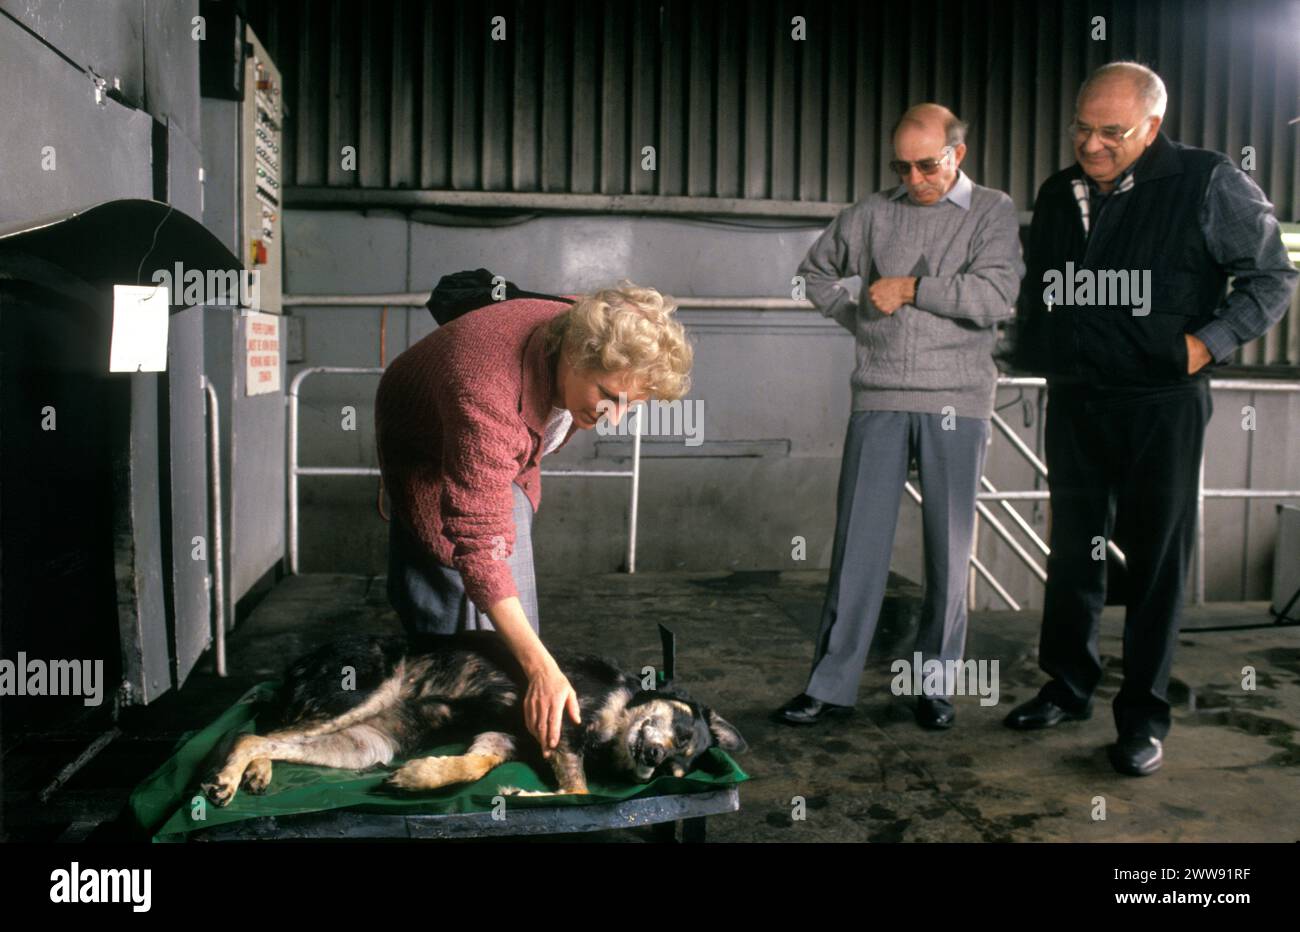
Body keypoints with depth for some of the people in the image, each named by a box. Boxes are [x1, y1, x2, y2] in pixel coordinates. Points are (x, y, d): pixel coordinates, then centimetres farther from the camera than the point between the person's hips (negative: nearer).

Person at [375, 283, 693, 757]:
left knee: (514, 637, 2)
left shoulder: (591, 349, -22)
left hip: (506, 457, 6)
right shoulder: (485, 392, -46)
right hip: (428, 465, -6)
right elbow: (478, 545, -46)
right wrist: (542, 668, -50)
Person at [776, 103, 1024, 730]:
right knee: (858, 542, 1)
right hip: (879, 399, 2)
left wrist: (910, 288, -10)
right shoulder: (874, 212, 11)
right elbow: (815, 269, 25)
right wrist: (857, 319, 12)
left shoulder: (993, 212, 4)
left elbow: (998, 296, -11)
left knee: (948, 550, 4)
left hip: (955, 401, -1)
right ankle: (831, 685, 7)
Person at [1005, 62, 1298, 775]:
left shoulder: (1207, 183, -7)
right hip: (1072, 402, 5)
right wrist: (1035, 355, 10)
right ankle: (1068, 687, 26)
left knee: (1155, 557, 2)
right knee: (1072, 550, 12)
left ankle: (1143, 716, 12)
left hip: (1161, 404, -5)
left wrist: (1207, 342, -13)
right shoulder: (1057, 195, 9)